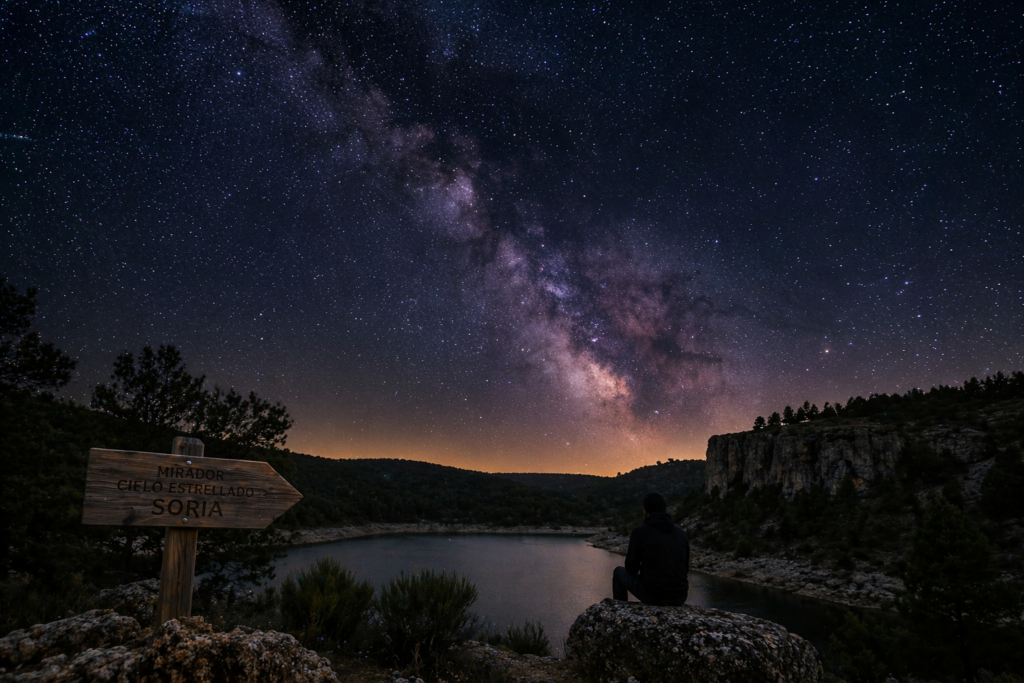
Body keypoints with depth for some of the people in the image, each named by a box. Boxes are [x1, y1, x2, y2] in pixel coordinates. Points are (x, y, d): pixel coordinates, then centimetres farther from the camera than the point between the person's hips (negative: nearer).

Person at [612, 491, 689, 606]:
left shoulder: (639, 531, -7)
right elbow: (685, 568, 17)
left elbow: (631, 569, 0)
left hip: (652, 594, -4)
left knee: (619, 572, 25)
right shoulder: (681, 533, 7)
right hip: (678, 597, 4)